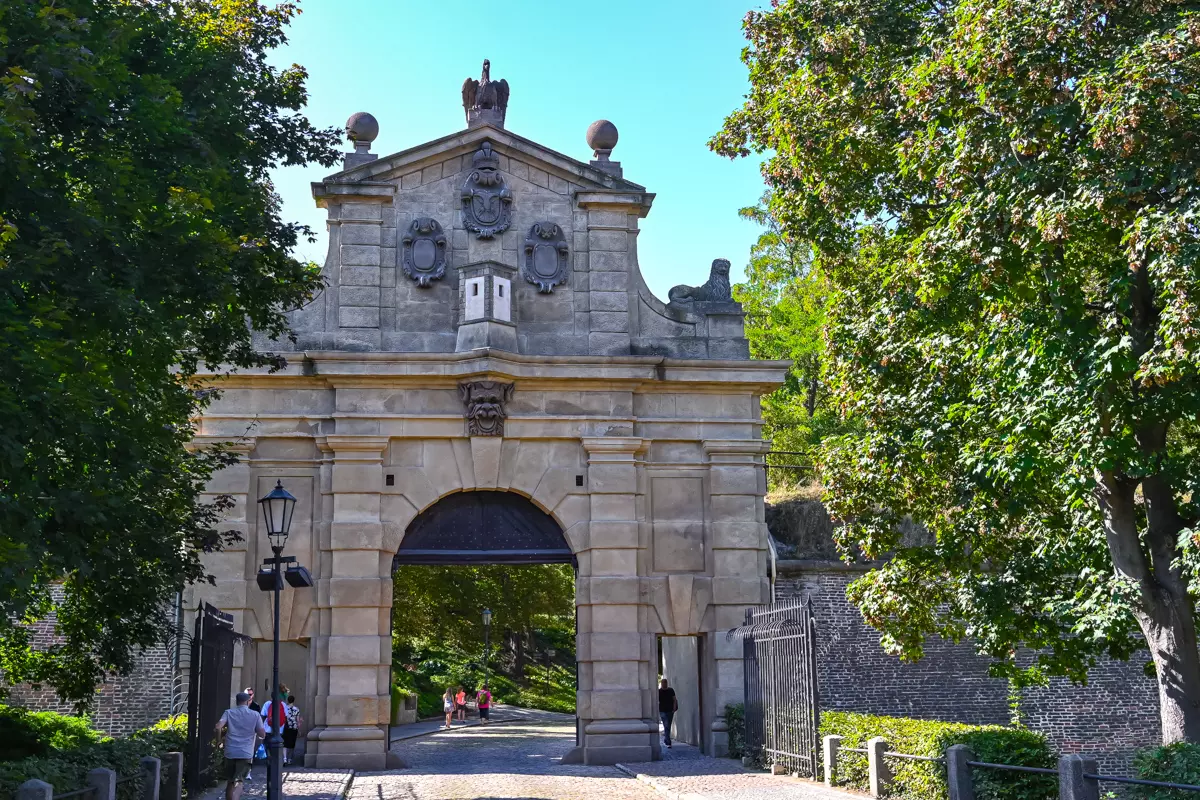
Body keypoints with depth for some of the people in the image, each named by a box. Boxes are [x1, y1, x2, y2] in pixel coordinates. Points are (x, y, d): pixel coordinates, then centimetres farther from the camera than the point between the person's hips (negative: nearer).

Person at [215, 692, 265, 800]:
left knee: (229, 782, 16)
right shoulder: (255, 715, 4)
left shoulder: (229, 713, 6)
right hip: (246, 754, -2)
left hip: (230, 752, 2)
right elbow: (262, 734, 3)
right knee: (238, 782, -7)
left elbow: (218, 727, -10)